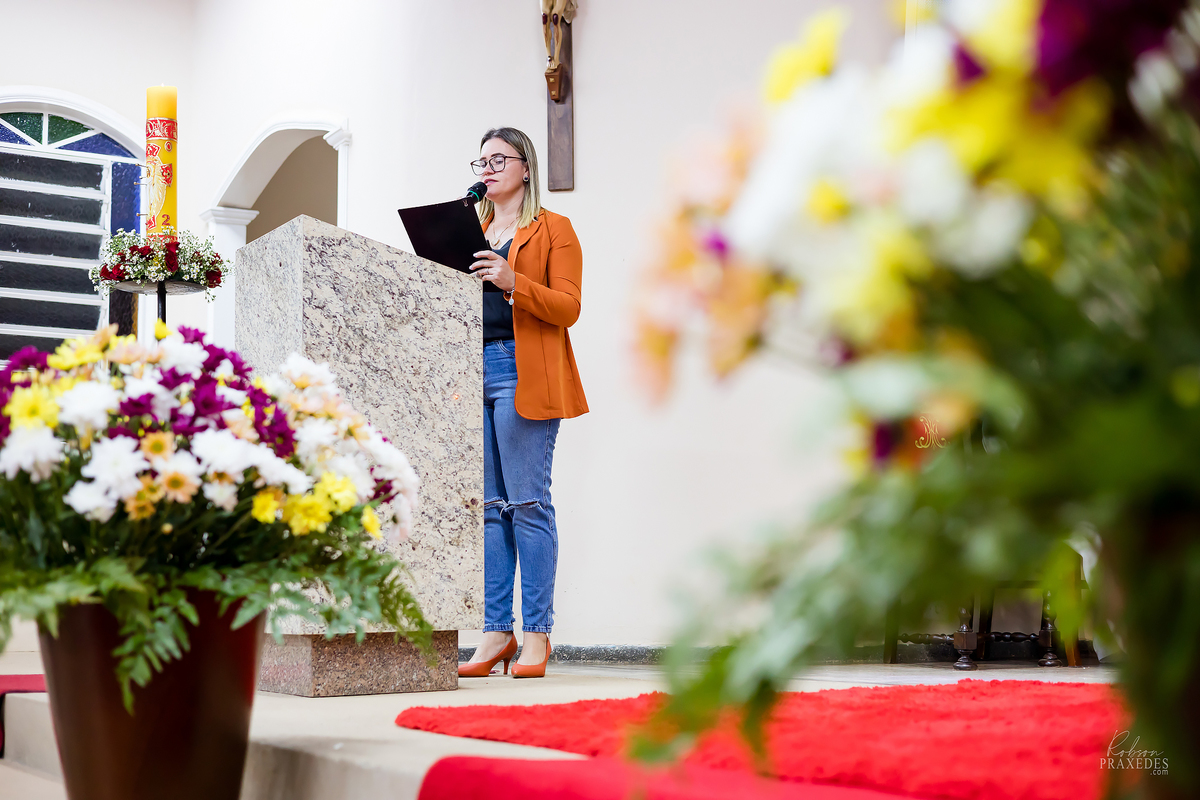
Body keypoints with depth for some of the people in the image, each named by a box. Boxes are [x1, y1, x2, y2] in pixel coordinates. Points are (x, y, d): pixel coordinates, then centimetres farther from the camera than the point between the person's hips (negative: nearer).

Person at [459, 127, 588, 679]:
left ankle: (536, 633, -5)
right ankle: (497, 632, 4)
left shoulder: (553, 229, 5)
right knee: (488, 505, 2)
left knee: (527, 502, -8)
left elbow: (568, 307, -5)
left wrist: (514, 283, -19)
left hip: (524, 376, -6)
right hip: (474, 372, 6)